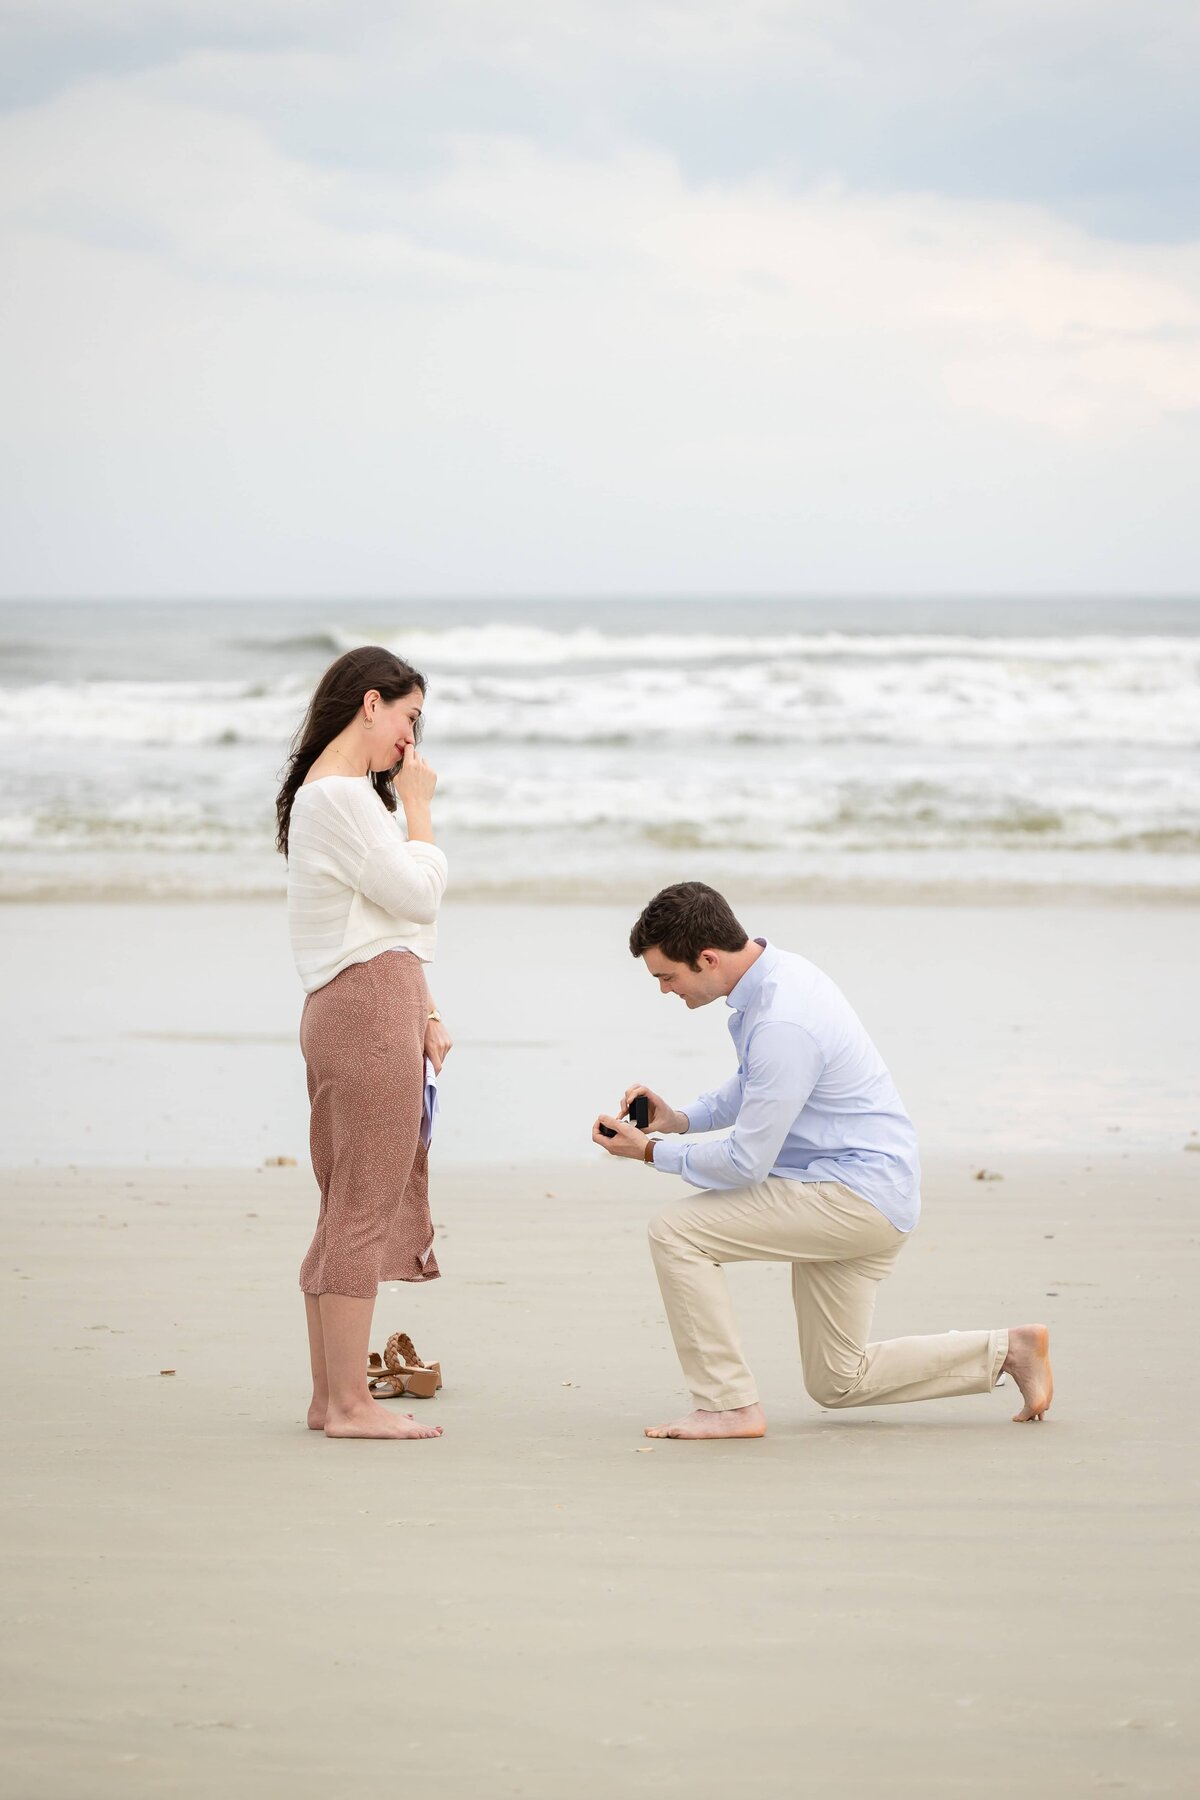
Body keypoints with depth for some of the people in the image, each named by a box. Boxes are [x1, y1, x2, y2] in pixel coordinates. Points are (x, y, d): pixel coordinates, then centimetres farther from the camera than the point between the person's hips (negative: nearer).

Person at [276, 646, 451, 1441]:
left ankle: (331, 1397, 16)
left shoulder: (341, 793, 22)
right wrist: (419, 806, -1)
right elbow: (420, 892, -13)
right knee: (365, 1209, -8)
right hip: (368, 1006, -11)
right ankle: (350, 1402, -6)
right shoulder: (341, 796, -11)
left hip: (351, 1014, 11)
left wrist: (423, 1011, 16)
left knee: (347, 1211, 12)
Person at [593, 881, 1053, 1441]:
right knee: (838, 1383, 17)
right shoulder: (772, 973, 4)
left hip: (856, 1195, -10)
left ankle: (729, 1405, -10)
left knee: (676, 1233, -16)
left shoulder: (782, 1024, -27)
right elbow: (754, 1087, 22)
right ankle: (1008, 1350, 20)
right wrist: (682, 1119, 6)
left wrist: (651, 1151, -10)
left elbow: (746, 1163, -22)